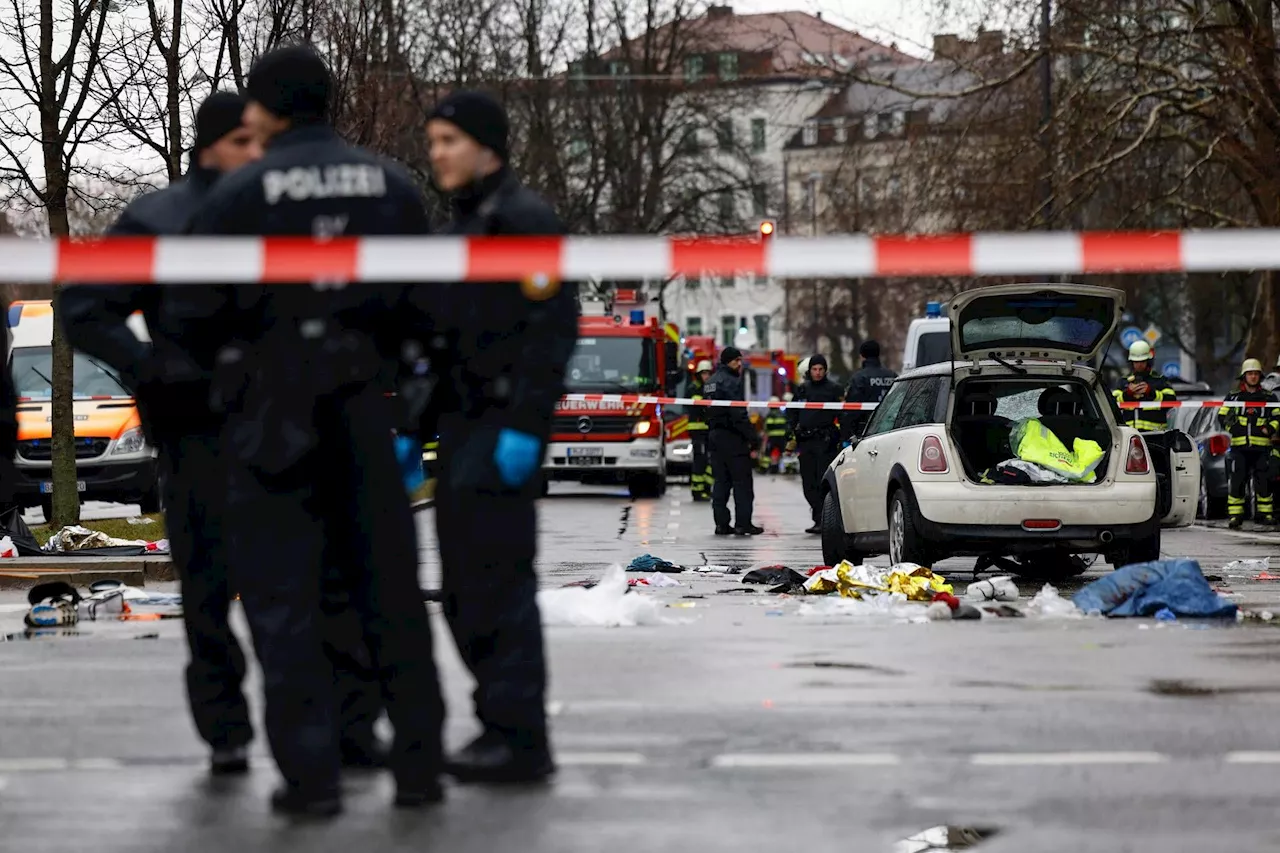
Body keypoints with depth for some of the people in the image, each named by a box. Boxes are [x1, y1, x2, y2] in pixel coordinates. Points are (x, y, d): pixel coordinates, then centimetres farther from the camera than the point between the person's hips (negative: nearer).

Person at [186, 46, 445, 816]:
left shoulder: (241, 194, -8)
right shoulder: (391, 185, 3)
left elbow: (191, 298, -9)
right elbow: (425, 298, 3)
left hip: (272, 408, -3)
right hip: (363, 405, 3)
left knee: (282, 593, 3)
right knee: (389, 585, 11)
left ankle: (311, 773, -2)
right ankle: (419, 762, 11)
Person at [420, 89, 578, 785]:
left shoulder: (524, 218, -8)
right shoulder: (458, 228, 21)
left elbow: (553, 328, -17)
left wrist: (524, 427, -23)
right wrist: (414, 431, 18)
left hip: (503, 430, -10)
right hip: (462, 428, 10)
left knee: (498, 580, -12)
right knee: (465, 589, 9)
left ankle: (520, 739, -11)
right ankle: (500, 728, 15)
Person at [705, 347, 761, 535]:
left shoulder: (710, 383, 16)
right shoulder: (731, 382, -14)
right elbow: (739, 414, -20)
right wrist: (751, 438, -17)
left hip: (714, 435, 9)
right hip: (732, 437, -9)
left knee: (720, 481, 9)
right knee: (742, 482, -4)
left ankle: (721, 523, 8)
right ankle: (743, 523, -6)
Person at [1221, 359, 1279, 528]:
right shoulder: (1234, 397, 12)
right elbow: (1222, 416, 14)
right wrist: (1232, 426, -3)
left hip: (1262, 447, 0)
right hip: (1239, 447, 0)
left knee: (1263, 480, 0)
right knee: (1236, 481, -6)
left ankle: (1265, 513, 10)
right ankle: (1235, 515, -2)